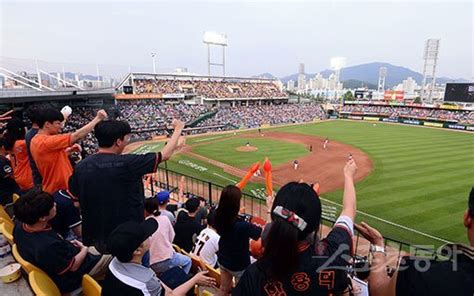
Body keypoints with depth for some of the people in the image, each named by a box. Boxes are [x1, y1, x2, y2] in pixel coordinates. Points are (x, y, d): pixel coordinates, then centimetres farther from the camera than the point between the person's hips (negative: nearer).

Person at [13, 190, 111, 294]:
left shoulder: (20, 226, -18)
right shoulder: (49, 246, -43)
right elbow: (73, 266, -24)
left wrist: (66, 244, 1)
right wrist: (85, 249, -6)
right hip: (70, 278, -8)